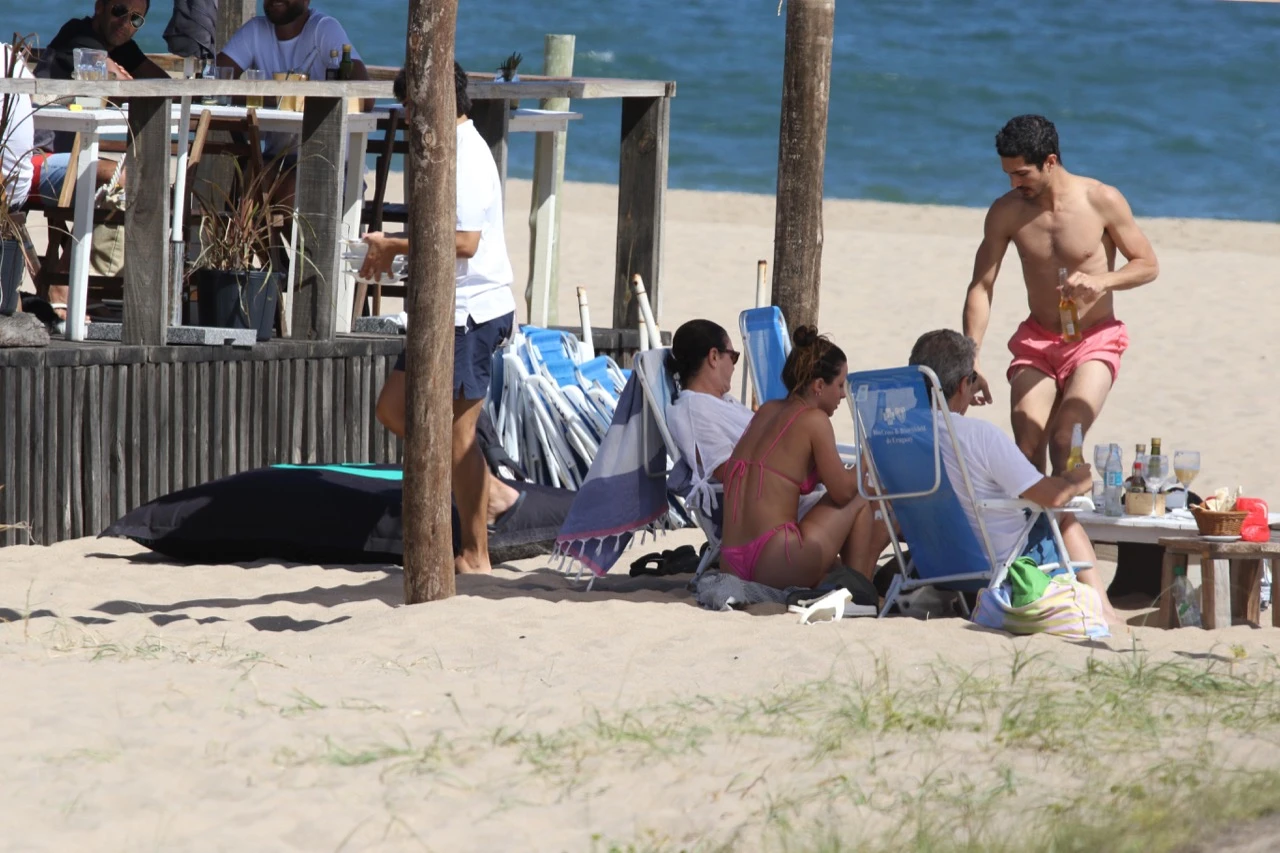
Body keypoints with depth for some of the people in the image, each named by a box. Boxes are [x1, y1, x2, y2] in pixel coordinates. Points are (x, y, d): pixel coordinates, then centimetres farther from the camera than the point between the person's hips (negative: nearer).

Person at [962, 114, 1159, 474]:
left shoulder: (1102, 201, -11)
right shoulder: (1005, 212, -5)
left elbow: (1147, 265, -3)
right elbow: (981, 287, -2)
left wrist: (1102, 281, -24)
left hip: (1095, 341, -3)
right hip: (1036, 341, 3)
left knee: (1064, 444, -21)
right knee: (1027, 449, -14)